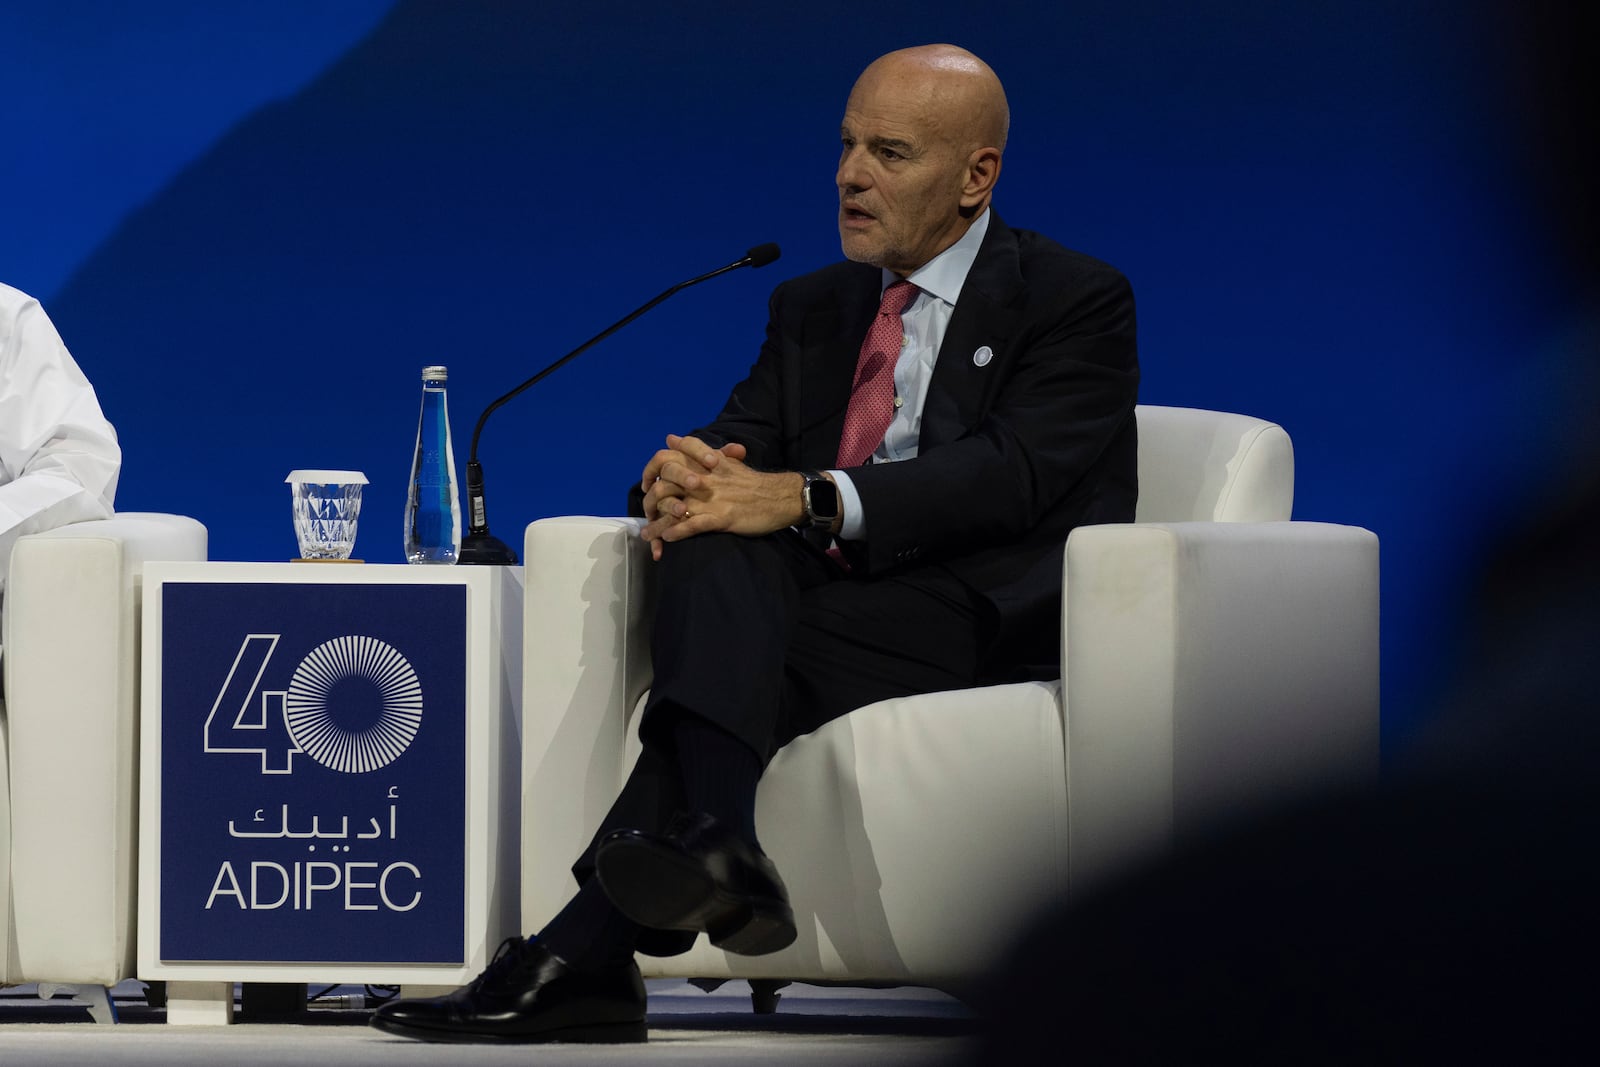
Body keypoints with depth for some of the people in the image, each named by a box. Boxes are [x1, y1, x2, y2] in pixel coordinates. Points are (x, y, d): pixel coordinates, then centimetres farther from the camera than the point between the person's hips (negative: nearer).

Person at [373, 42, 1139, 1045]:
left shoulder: (1079, 301, 1)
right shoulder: (812, 307, 22)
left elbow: (1014, 472, -15)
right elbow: (739, 447, 12)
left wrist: (810, 501, -27)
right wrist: (680, 475, -16)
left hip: (991, 616, -6)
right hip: (822, 602, 6)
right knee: (711, 540, -27)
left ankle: (583, 950, -43)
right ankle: (715, 840, -44)